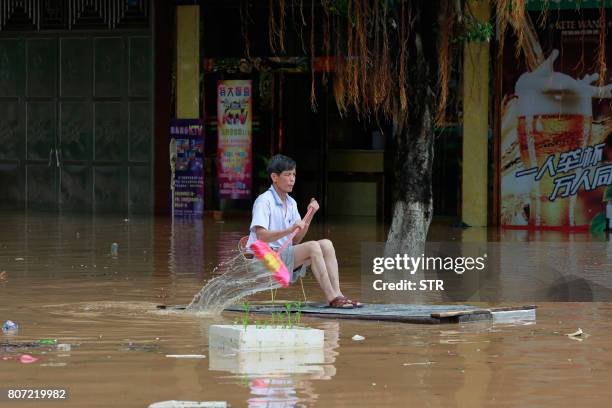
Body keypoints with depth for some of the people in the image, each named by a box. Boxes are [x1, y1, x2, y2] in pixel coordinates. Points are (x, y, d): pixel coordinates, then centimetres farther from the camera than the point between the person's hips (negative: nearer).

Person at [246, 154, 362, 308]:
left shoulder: (291, 203, 15)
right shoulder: (264, 201, -10)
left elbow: (296, 241, 13)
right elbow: (261, 236, -22)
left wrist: (309, 215, 2)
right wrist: (290, 229, -33)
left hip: (285, 254, 8)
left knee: (326, 244, -10)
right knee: (312, 247, -27)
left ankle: (337, 294, -21)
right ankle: (332, 298, -29)